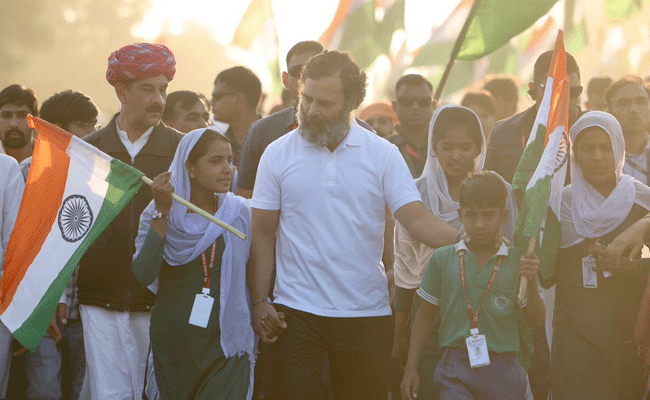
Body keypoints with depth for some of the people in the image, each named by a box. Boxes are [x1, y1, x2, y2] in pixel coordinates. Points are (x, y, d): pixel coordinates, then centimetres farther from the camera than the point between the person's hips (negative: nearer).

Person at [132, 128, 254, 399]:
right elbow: (144, 275, -14)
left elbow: (250, 277, 10)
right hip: (172, 342, 0)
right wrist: (162, 214, -17)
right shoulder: (158, 213, -1)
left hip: (225, 345, 0)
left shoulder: (239, 213, 3)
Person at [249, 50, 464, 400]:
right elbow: (261, 235, 3)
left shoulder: (382, 155, 1)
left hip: (366, 313, 1)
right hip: (297, 312, 0)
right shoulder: (278, 155, 2)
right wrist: (259, 301, -5)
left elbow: (417, 220, -6)